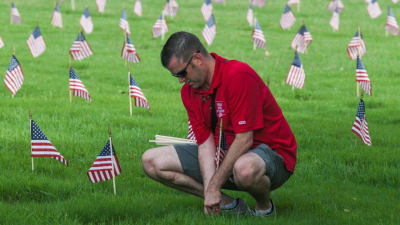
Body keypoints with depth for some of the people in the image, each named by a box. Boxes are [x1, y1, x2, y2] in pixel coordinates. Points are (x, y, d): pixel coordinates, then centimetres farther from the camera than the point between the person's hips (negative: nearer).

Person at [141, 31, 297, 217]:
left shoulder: (239, 75, -23)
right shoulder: (189, 91, 1)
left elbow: (244, 139, -25)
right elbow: (206, 142, -4)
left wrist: (214, 186, -24)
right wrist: (210, 193, -20)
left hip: (271, 152, -8)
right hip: (224, 154, 8)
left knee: (245, 169, -45)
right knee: (151, 161, -4)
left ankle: (264, 207, -8)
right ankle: (228, 204, -5)